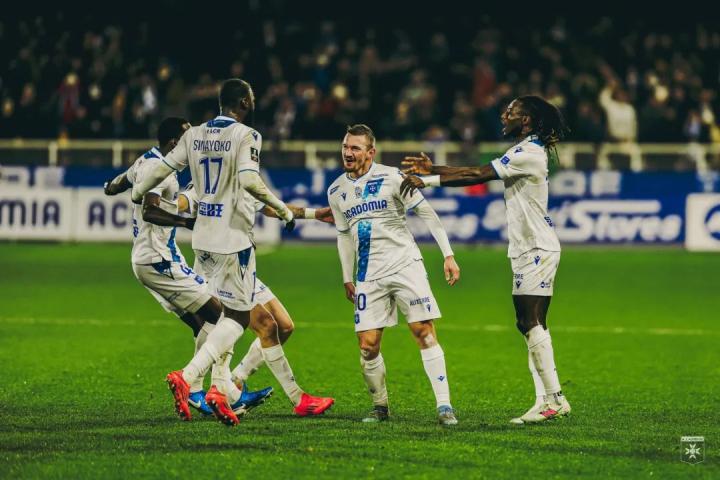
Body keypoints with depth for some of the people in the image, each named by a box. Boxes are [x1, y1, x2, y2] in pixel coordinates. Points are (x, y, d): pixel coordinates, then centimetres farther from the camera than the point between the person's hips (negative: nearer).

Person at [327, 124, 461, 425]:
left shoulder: (391, 178, -7)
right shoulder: (336, 191, 9)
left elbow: (426, 213, -4)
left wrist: (448, 255, -8)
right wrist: (348, 279, 17)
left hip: (405, 265, -4)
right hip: (369, 275, 4)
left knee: (425, 333, -11)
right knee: (368, 346, -4)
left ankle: (444, 406, -10)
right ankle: (380, 407, 14)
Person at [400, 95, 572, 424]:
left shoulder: (529, 153, -16)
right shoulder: (524, 151, 16)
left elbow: (477, 175, -20)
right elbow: (480, 173, 17)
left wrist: (426, 180, -18)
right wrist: (433, 170, 10)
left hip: (537, 249, -10)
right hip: (528, 249, 10)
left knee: (531, 322, -12)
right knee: (530, 324, 7)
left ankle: (553, 399, -13)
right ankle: (547, 399, 6)